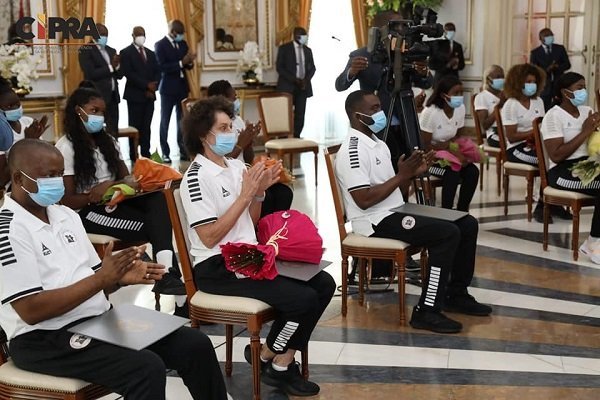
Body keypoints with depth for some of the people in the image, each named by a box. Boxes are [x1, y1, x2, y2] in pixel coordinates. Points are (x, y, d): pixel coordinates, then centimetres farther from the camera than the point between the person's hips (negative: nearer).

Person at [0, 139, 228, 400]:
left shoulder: (65, 215, 13)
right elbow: (31, 309, -20)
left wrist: (120, 278, -6)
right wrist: (101, 279, -21)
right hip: (46, 340, -8)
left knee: (195, 345, -4)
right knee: (147, 368, -29)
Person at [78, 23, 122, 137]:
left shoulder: (111, 51, 18)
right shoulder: (85, 50, -3)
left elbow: (120, 74, 14)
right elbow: (91, 74, -15)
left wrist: (117, 66, -7)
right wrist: (110, 67, -11)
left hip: (113, 96, 7)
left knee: (113, 132, 4)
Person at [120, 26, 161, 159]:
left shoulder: (151, 53, 18)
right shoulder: (126, 52, -1)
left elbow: (157, 73, 12)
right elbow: (128, 73, -12)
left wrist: (153, 88, -6)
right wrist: (146, 85, -17)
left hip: (150, 95, 5)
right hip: (135, 95, -5)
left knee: (146, 127, 6)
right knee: (135, 127, -3)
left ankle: (146, 155, 9)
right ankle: (134, 156, 1)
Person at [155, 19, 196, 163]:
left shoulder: (183, 44, 11)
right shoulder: (160, 45, -7)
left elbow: (188, 66, 13)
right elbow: (162, 67, -17)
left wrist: (190, 61, -11)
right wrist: (181, 63, -24)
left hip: (182, 87, 5)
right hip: (168, 88, -5)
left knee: (182, 120, 5)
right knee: (165, 121, 2)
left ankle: (183, 151, 10)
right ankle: (165, 153, 5)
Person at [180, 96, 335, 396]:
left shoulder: (236, 166, 10)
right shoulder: (197, 177, -13)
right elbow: (209, 237, -19)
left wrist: (259, 192, -2)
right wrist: (245, 195, -19)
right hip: (217, 268, -8)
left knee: (324, 283, -3)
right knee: (303, 299, -21)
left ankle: (282, 361, 5)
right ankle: (270, 360, 6)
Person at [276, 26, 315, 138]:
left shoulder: (308, 50, 13)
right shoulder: (284, 48, -1)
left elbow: (312, 68, 15)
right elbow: (279, 67, -8)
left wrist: (306, 80, -6)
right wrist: (294, 79, -16)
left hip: (303, 87, 4)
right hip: (288, 86, -4)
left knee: (300, 115, 0)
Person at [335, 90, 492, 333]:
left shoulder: (377, 143, 16)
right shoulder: (352, 150, -15)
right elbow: (364, 200, -23)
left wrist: (412, 174, 0)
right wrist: (401, 176, -18)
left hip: (395, 212, 10)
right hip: (375, 221, -10)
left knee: (467, 224, 4)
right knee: (448, 234, -24)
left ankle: (456, 295, 15)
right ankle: (426, 312, -18)